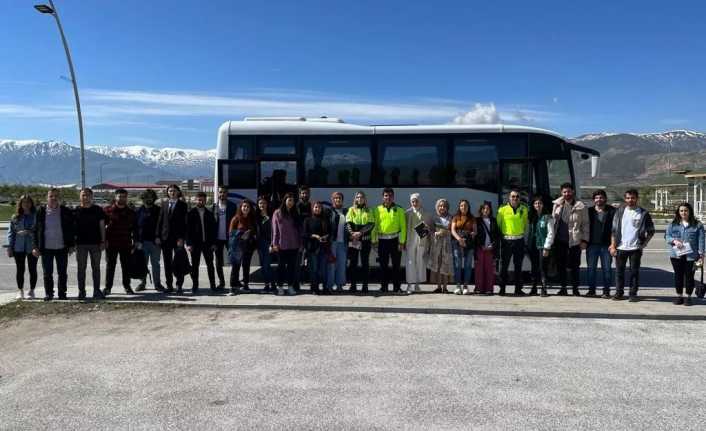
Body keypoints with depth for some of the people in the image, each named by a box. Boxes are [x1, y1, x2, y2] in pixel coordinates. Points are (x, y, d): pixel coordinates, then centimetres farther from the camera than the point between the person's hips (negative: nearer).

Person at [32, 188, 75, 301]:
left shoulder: (66, 212, 2)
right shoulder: (40, 211, 2)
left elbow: (71, 229, 5)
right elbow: (35, 230, 3)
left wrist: (71, 245, 0)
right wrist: (35, 247, -2)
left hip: (62, 248, 0)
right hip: (46, 248, 0)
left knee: (62, 273, 6)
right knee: (47, 273, 5)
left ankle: (62, 293, 17)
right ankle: (48, 294, 16)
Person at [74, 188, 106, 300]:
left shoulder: (98, 210, 5)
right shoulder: (76, 211, 5)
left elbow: (102, 226, 6)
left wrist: (103, 241, -1)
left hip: (95, 242, 0)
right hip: (81, 243, 0)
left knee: (96, 267, 4)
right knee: (81, 268, 4)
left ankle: (97, 291, 10)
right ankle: (81, 291, 11)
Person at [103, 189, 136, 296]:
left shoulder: (130, 212, 9)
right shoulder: (108, 210, 1)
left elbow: (134, 228, 13)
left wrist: (134, 241, 7)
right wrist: (104, 240, -6)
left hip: (126, 244, 2)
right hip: (111, 243, -2)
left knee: (126, 266, 6)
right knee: (110, 265, 4)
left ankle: (127, 286, 16)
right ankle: (108, 287, 12)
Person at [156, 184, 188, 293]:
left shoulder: (182, 205, 0)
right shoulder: (164, 204, 11)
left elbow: (184, 222, -6)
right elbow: (160, 220, 10)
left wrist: (181, 238, -13)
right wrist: (158, 236, 2)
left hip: (177, 238, -3)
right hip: (165, 237, 4)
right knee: (167, 263, 6)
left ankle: (179, 284, 7)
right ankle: (169, 285, 13)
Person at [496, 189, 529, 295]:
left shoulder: (524, 209, 6)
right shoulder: (502, 209, -1)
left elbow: (526, 223, 17)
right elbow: (498, 224, 5)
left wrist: (524, 233, 10)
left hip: (519, 240, 2)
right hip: (506, 240, -2)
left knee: (518, 266, 7)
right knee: (504, 265, 0)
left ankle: (518, 289, 14)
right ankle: (502, 288, 7)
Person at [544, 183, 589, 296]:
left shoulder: (580, 207, -1)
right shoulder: (557, 205, 8)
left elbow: (585, 224, 2)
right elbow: (553, 221, 11)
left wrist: (584, 240, -5)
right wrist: (550, 240, 8)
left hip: (574, 241, -3)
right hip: (559, 240, 3)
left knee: (573, 266, 1)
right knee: (560, 266, 7)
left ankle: (575, 288, 14)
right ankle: (563, 288, 17)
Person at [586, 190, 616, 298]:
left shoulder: (611, 211, 1)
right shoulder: (589, 211, 9)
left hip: (606, 245, -2)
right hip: (592, 245, 2)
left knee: (607, 268, 3)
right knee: (591, 268, 6)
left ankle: (606, 291, 11)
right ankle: (591, 290, 15)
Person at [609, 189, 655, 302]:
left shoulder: (643, 213, 1)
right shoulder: (620, 211, 5)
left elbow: (651, 230, 7)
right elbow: (614, 230, 4)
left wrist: (644, 243, -4)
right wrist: (613, 246, -2)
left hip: (635, 248, -1)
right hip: (620, 247, 2)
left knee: (634, 271, 3)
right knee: (619, 271, 6)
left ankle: (633, 294, 12)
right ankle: (619, 293, 16)